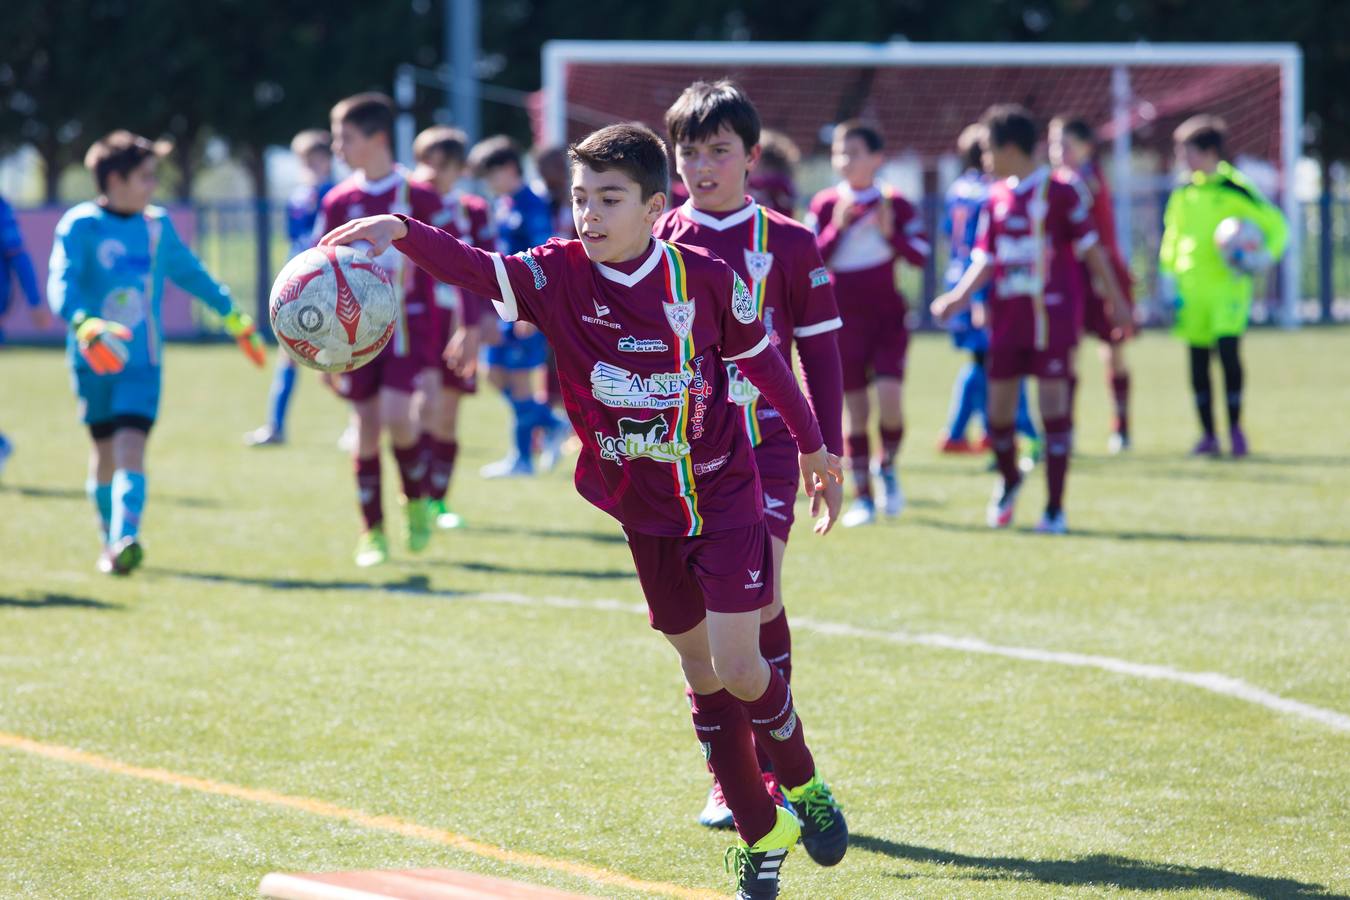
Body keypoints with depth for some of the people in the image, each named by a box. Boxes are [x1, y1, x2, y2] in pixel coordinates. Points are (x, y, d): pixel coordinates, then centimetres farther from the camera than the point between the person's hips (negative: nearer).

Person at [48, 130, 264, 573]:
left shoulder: (157, 226, 8)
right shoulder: (80, 225, -7)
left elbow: (190, 272, 23)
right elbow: (61, 284, -18)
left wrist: (236, 318, 25)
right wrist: (84, 325, -38)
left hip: (142, 361, 2)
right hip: (93, 358, -2)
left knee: (130, 446, -15)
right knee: (104, 450, 8)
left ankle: (125, 540, -26)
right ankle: (111, 541, 23)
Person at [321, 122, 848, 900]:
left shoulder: (704, 278, -13)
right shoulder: (562, 275, -11)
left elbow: (760, 356, 3)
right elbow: (479, 269, -29)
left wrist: (812, 443, 16)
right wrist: (399, 231, -48)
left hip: (724, 493, -3)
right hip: (643, 507, 3)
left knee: (738, 668, -9)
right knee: (701, 672, 9)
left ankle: (804, 783, 20)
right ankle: (761, 835, 22)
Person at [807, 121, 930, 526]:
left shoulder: (895, 204, 1)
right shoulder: (825, 206, 3)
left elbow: (920, 255, -1)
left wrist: (891, 233, -16)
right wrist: (837, 228, -14)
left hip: (888, 315, -1)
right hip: (845, 321, 1)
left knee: (889, 396, -16)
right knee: (854, 406, 1)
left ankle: (888, 464, 12)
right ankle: (862, 496, 9)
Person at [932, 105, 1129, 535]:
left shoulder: (1059, 192, -5)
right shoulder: (996, 198, 10)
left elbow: (1089, 246, -1)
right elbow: (986, 257, 11)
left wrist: (1115, 297, 2)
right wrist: (961, 295, -4)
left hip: (1052, 313, -5)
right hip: (1007, 317, 5)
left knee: (1053, 402, -7)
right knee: (998, 407, 5)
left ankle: (1055, 508, 0)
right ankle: (1008, 480, 33)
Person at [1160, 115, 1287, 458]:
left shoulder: (1235, 190, -6)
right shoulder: (1183, 194, 9)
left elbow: (1276, 225, -1)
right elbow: (1171, 237, 21)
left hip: (1228, 285, -5)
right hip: (1192, 286, 5)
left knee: (1228, 349, -16)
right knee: (1198, 359, 4)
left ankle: (1235, 427, -2)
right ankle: (1208, 435, 11)